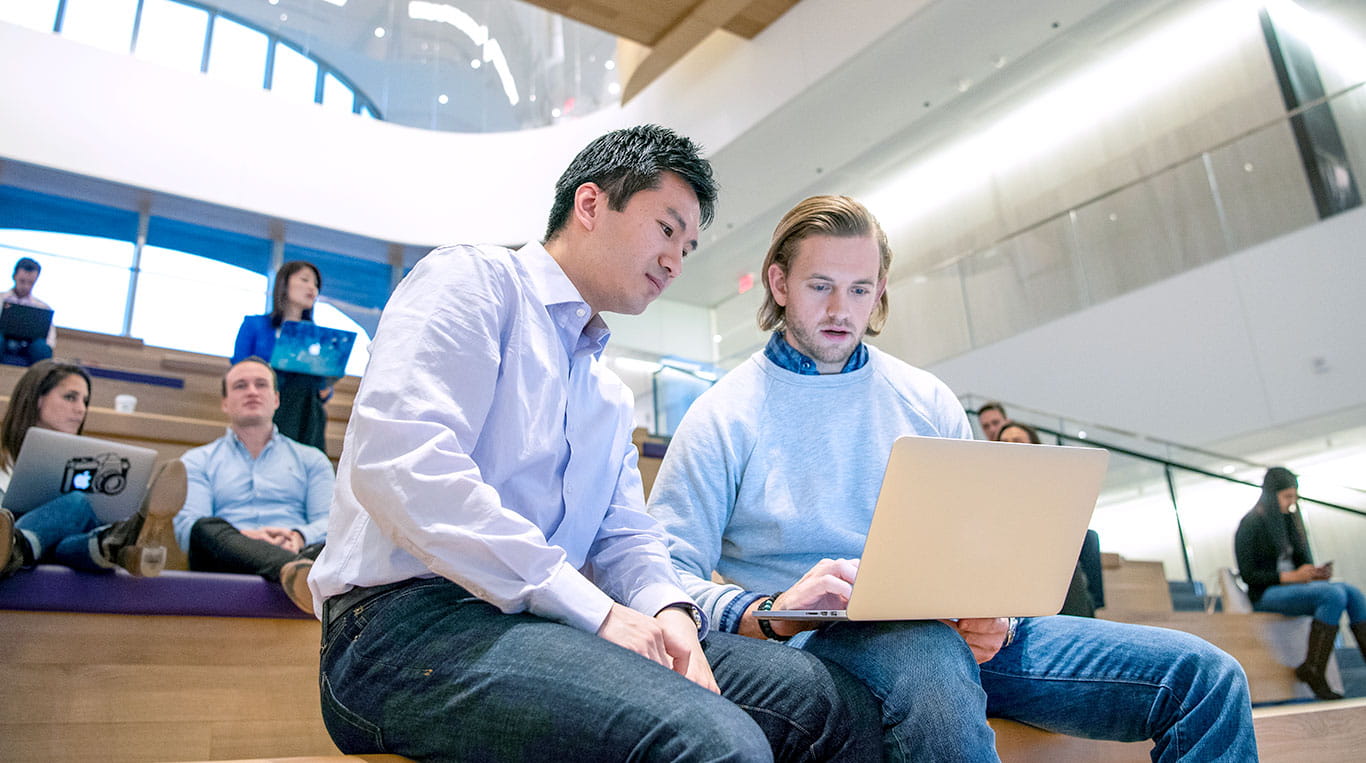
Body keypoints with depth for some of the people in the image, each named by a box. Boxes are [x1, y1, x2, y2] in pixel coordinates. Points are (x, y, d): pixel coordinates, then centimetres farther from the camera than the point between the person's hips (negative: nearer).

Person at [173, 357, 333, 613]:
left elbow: (329, 521, 10)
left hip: (297, 553, 1)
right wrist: (244, 537, -16)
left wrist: (300, 537, -15)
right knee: (208, 528, -34)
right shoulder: (198, 461, 23)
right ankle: (293, 570, -59)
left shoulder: (312, 459, 25)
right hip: (229, 559, -1)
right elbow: (188, 524, 5)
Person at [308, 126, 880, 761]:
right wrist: (595, 610, -18)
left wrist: (668, 608, -7)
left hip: (545, 620, 8)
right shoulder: (473, 279, -1)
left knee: (836, 703, -7)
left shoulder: (613, 395, 25)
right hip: (413, 620, -7)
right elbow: (400, 463, -17)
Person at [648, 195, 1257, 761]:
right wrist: (771, 613, -22)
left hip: (967, 634, 6)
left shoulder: (927, 400, 16)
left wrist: (997, 615, -6)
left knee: (1206, 677, -7)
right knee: (930, 654, -43)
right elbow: (668, 573, -4)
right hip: (825, 640, -5)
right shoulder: (723, 417, 2)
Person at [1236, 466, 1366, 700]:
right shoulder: (1251, 524, -8)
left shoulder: (1286, 520, 15)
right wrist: (1292, 576, -21)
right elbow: (1247, 574, -13)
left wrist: (1315, 572, -5)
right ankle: (1313, 671, -25)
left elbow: (1299, 558, 18)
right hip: (1265, 594, -7)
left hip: (1292, 586, 7)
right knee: (1334, 594, -28)